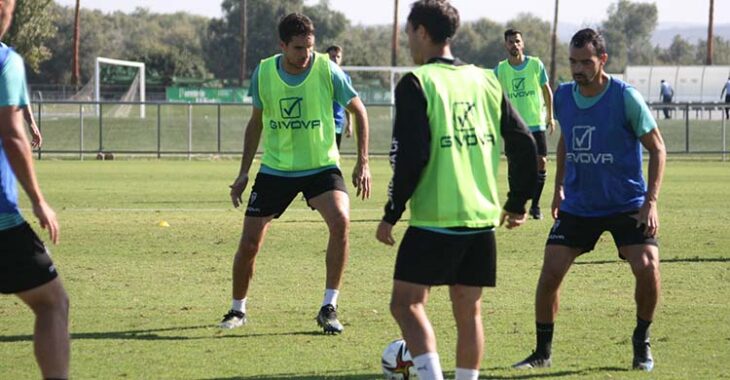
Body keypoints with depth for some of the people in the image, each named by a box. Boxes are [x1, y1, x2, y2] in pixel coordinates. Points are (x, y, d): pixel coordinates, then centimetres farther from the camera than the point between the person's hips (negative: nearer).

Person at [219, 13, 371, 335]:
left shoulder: (327, 71, -13)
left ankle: (329, 308, -15)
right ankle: (238, 310, 24)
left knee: (341, 221, -27)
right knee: (249, 242, -2)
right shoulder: (263, 73, -7)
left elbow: (358, 111, 0)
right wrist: (244, 172, 9)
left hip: (321, 166, -2)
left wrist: (363, 163, -6)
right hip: (275, 169, 2)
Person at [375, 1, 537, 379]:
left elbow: (411, 155, -14)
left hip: (434, 220, -6)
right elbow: (523, 143, 11)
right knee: (468, 311, 12)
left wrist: (391, 214, -6)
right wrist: (517, 203, 22)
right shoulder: (486, 80, 11)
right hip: (482, 219, 6)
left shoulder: (417, 83, -7)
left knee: (406, 303, -1)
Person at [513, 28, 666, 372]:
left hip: (627, 206, -3)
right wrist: (559, 186, 15)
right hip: (577, 205, 3)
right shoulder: (563, 96, -2)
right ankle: (542, 353, 8)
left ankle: (641, 344, 7)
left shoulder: (626, 98, -15)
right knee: (550, 270, -9)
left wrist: (651, 201, -16)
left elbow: (656, 148, -8)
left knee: (648, 267, -19)